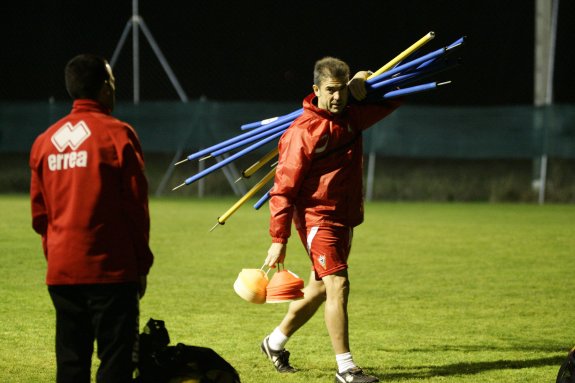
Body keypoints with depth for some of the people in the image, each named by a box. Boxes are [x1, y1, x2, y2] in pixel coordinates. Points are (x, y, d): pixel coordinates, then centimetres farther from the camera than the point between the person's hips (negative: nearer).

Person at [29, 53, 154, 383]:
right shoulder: (118, 134, -7)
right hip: (110, 269, -5)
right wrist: (142, 265, 2)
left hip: (61, 271, 5)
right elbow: (136, 205, -6)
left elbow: (39, 212, 11)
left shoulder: (45, 141, 8)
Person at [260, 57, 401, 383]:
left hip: (345, 218, 8)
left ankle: (276, 342, 35)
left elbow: (392, 101, 21)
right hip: (317, 218, -8)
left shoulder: (352, 117, 5)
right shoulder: (304, 131, -15)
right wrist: (279, 239, -18)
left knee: (320, 289, 16)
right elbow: (284, 187, -15)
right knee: (338, 285, -15)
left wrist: (366, 84, -1)